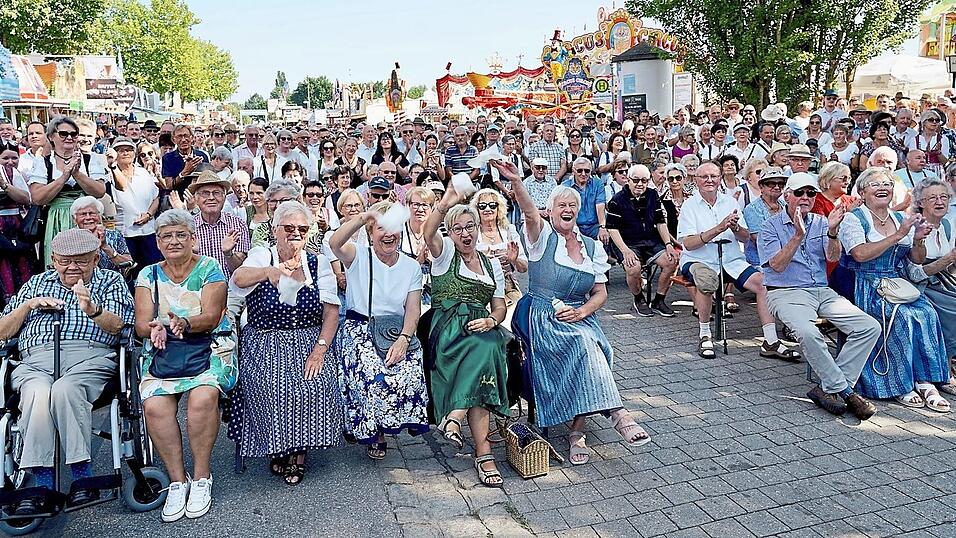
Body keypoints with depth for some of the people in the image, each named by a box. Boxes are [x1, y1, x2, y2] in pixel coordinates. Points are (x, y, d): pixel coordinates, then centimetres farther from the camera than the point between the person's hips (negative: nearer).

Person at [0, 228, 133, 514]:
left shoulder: (111, 281, 18)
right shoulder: (37, 283, 29)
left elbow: (116, 326, 0)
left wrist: (92, 309, -21)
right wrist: (29, 305, 9)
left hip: (90, 356, -2)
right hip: (36, 359, 3)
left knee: (64, 390, -36)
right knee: (38, 393, -33)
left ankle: (82, 478, -32)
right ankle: (42, 484, -32)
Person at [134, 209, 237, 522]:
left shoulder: (210, 269, 4)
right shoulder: (148, 275, 13)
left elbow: (211, 316, -8)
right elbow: (141, 323, 3)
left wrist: (185, 323, -30)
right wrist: (155, 328, -22)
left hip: (209, 347, -2)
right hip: (162, 351, 3)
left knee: (202, 397, -32)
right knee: (154, 405, -27)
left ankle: (201, 477, -13)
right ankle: (177, 480, -10)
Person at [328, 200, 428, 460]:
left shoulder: (412, 266, 9)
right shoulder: (359, 256, -1)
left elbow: (413, 310, 2)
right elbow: (335, 243, -25)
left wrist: (404, 339, -16)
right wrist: (365, 215, -35)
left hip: (397, 333, 2)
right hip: (359, 330, -2)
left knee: (410, 374, -26)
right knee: (375, 375, -29)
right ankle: (375, 432, -1)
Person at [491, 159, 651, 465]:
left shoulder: (593, 247, 14)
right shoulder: (542, 237, 2)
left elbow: (601, 293, 11)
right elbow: (529, 212, -20)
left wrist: (581, 312, -10)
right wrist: (515, 180, -40)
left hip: (579, 318, 3)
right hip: (541, 318, -3)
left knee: (584, 351, -29)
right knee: (583, 343, -32)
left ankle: (577, 431, -24)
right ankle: (617, 414, -29)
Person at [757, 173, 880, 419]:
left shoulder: (821, 223, 15)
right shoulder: (771, 226, 2)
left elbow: (833, 257, -1)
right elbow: (777, 265, -12)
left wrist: (833, 231, -19)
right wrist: (798, 235, -21)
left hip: (822, 291, 5)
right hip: (786, 293, -5)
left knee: (870, 327, -14)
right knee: (808, 333, -34)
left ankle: (828, 388, -12)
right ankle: (844, 390, -15)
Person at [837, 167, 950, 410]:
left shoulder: (901, 219, 17)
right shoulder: (854, 219, -2)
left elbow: (917, 260, 18)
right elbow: (861, 254, -19)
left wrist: (918, 240, -3)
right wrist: (898, 235, -19)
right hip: (865, 288, -6)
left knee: (927, 313, -22)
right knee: (901, 316, -29)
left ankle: (925, 382, -18)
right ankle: (900, 385, -18)